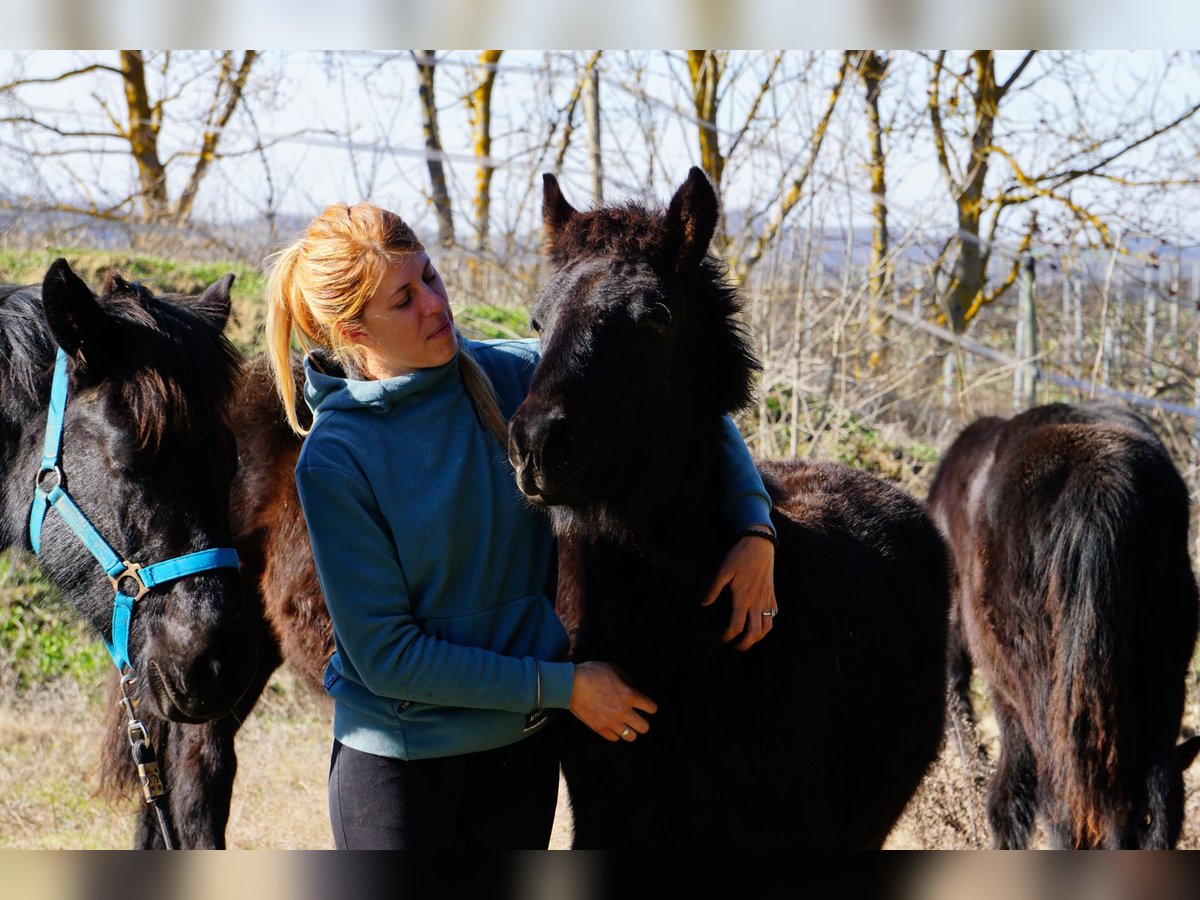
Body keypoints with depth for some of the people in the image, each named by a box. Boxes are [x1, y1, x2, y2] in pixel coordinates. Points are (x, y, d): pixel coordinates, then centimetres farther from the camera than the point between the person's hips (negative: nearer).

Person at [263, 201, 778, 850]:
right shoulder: (333, 460, -16)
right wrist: (562, 686, -16)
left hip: (523, 747, 4)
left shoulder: (513, 376, -5)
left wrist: (755, 530, -9)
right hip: (395, 763, -4)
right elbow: (383, 655, -15)